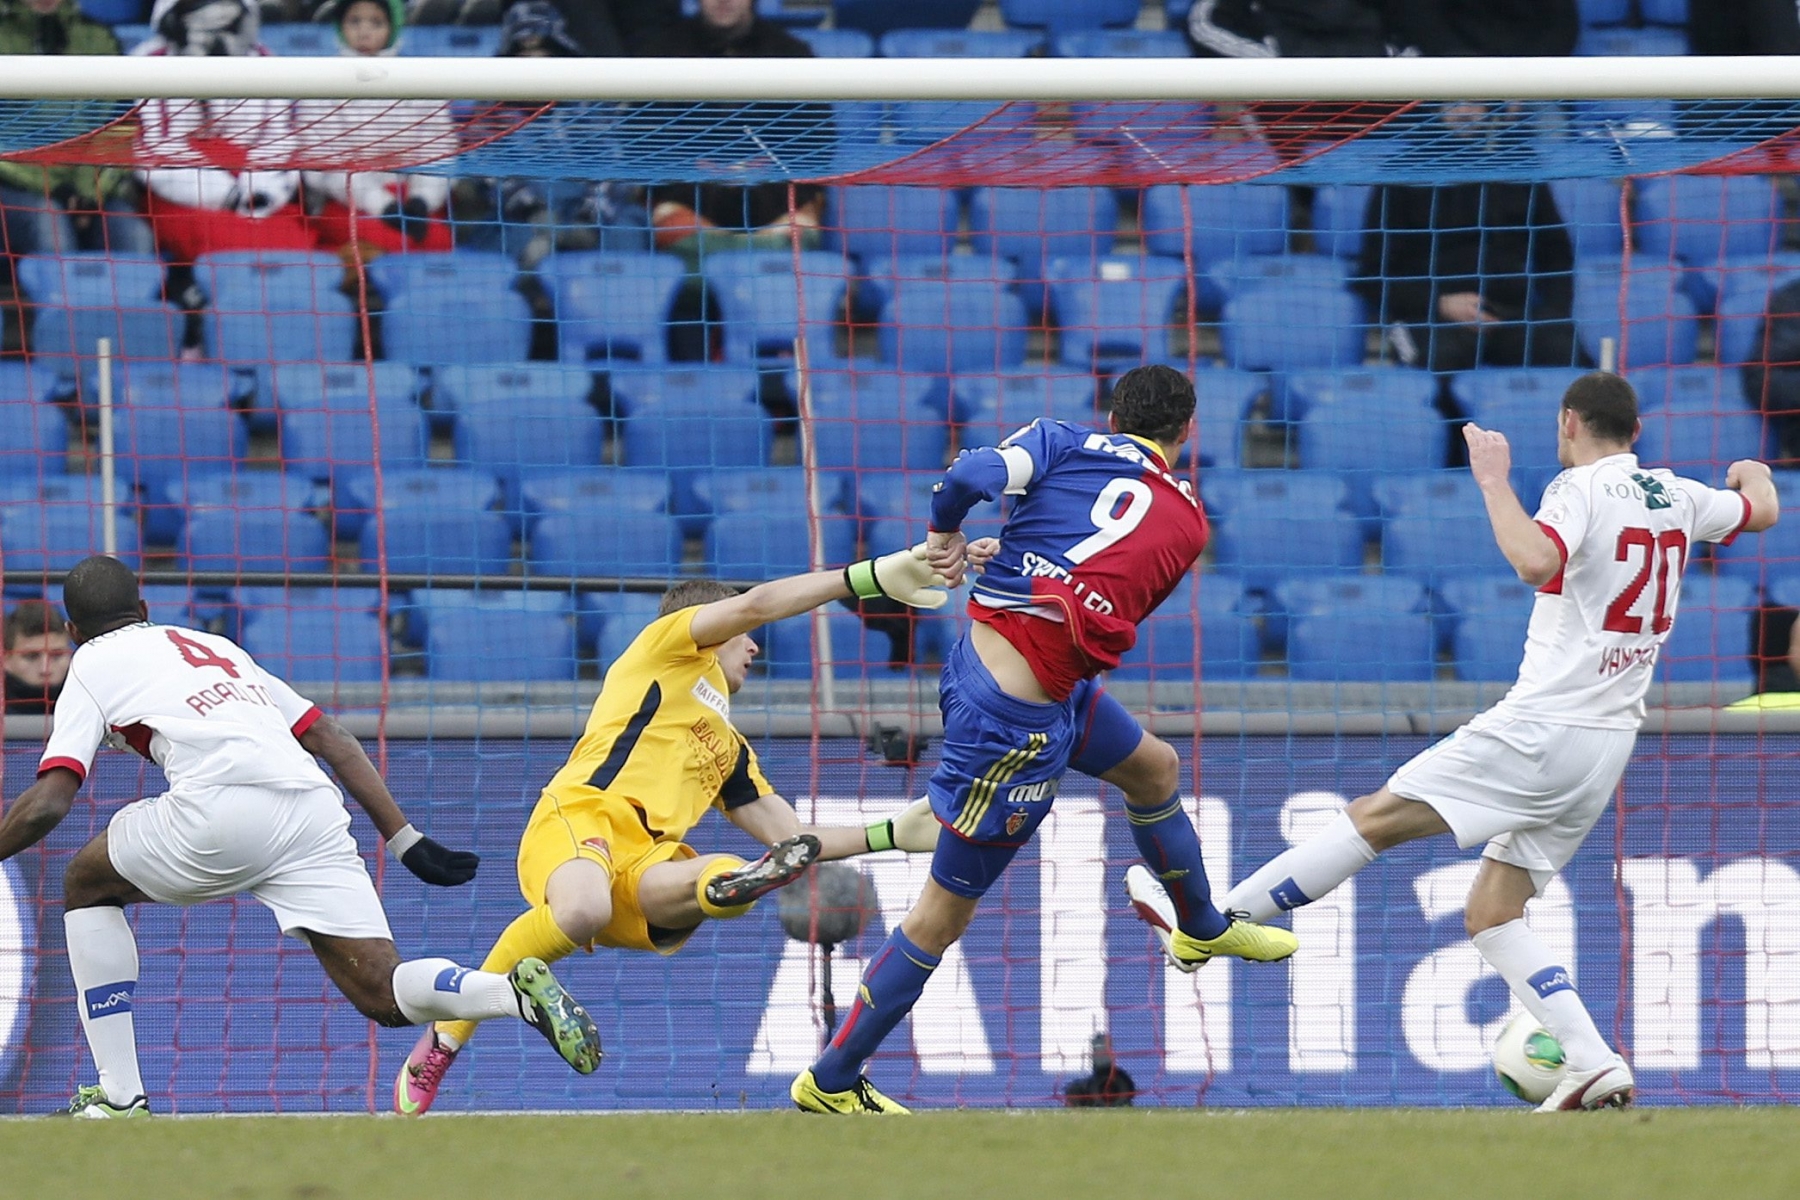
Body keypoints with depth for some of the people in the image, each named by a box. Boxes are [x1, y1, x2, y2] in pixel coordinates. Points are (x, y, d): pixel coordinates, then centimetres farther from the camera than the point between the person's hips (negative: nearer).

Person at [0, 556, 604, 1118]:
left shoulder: (93, 665, 20)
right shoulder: (216, 646, 36)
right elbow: (332, 739, 28)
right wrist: (407, 841, 26)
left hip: (220, 816, -5)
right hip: (316, 814, 5)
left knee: (87, 886, 23)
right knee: (381, 993, 5)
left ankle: (120, 1097, 14)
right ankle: (521, 992, -25)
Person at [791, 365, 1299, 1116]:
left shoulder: (1066, 444, 1)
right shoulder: (1188, 524, 1)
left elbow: (971, 475, -15)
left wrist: (945, 537, 4)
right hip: (1017, 719, -6)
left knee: (1155, 769, 29)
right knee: (947, 908, 5)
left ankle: (1202, 928, 54)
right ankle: (830, 1083, 10)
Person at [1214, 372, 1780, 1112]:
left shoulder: (1581, 489, -9)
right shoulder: (1677, 496, 13)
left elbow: (1536, 561, -30)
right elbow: (1761, 513, 34)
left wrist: (1494, 481, -17)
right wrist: (1752, 474, 56)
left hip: (1544, 727, -7)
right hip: (1610, 741, 7)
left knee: (1375, 819, -5)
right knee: (1491, 914, 9)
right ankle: (1593, 1065, -5)